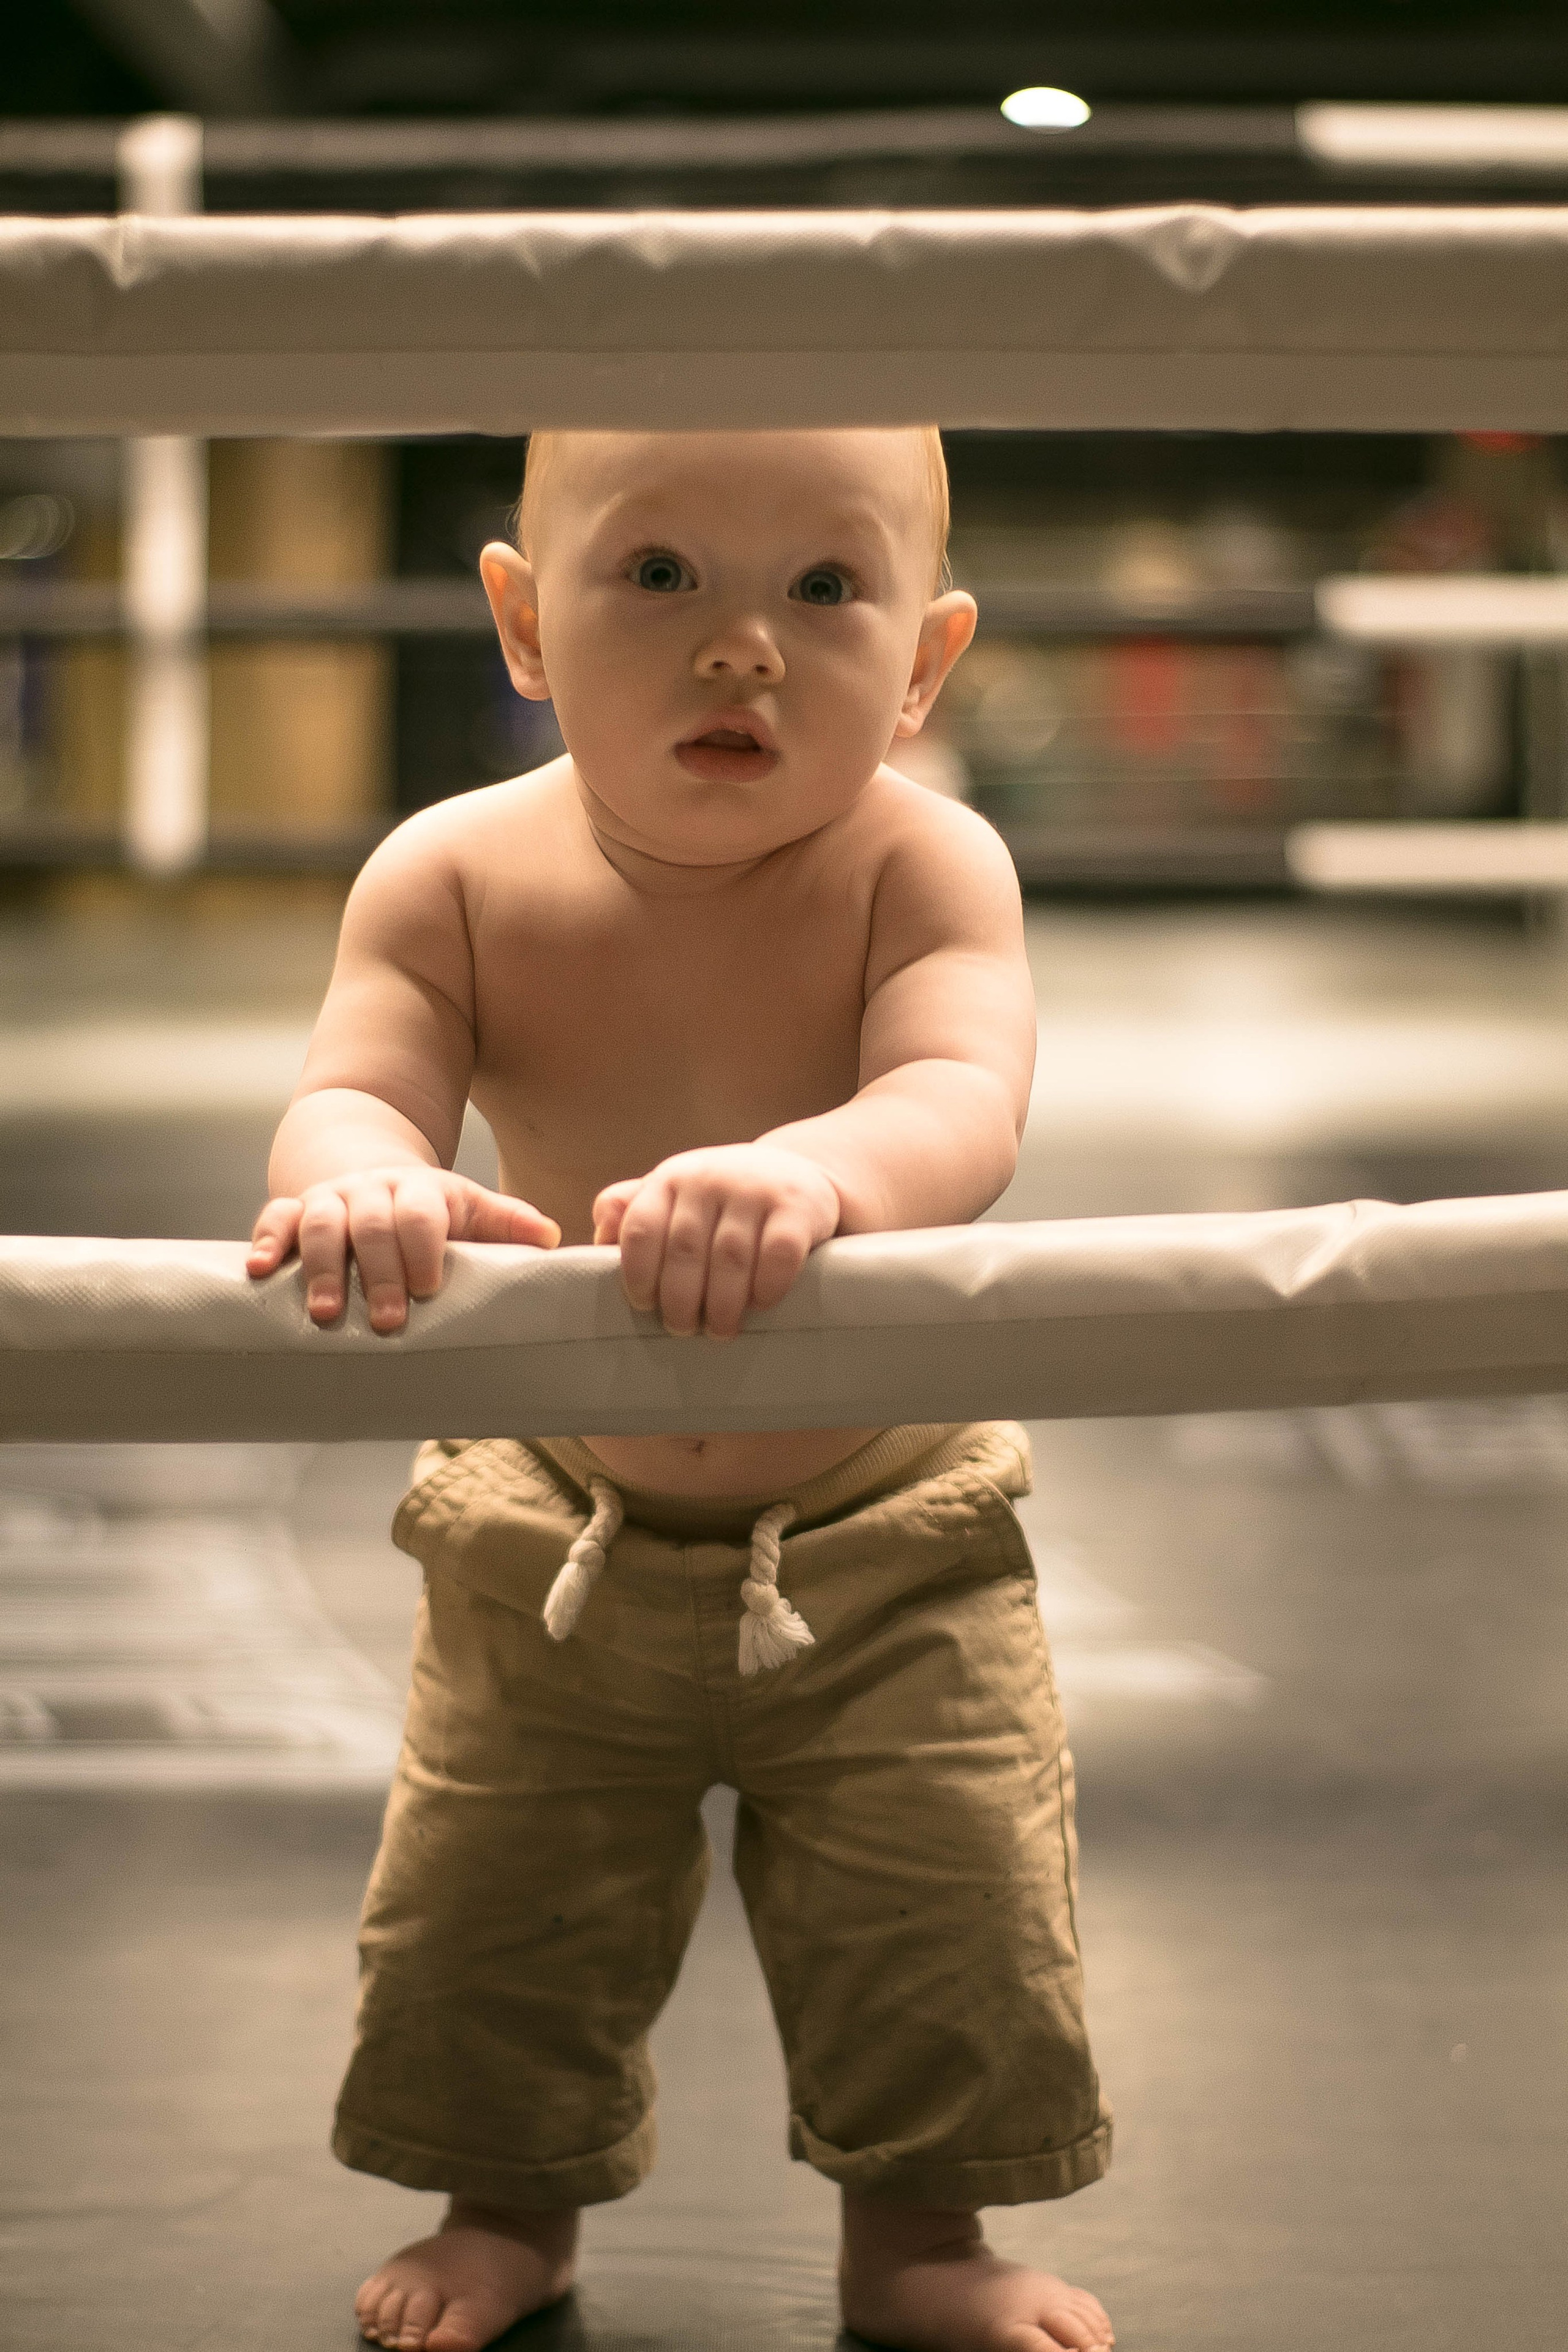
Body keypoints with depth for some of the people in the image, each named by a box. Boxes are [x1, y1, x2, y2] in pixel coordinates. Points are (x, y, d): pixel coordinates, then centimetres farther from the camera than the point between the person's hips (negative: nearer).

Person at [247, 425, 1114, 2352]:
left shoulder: (922, 868, -20)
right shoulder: (458, 878, -14)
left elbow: (959, 1104, -35)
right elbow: (355, 1089, -22)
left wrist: (809, 1169, -59)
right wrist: (357, 1175, -48)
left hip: (886, 1550, -1)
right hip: (556, 1543, 2)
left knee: (952, 1919, 2)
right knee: (489, 1918, 10)